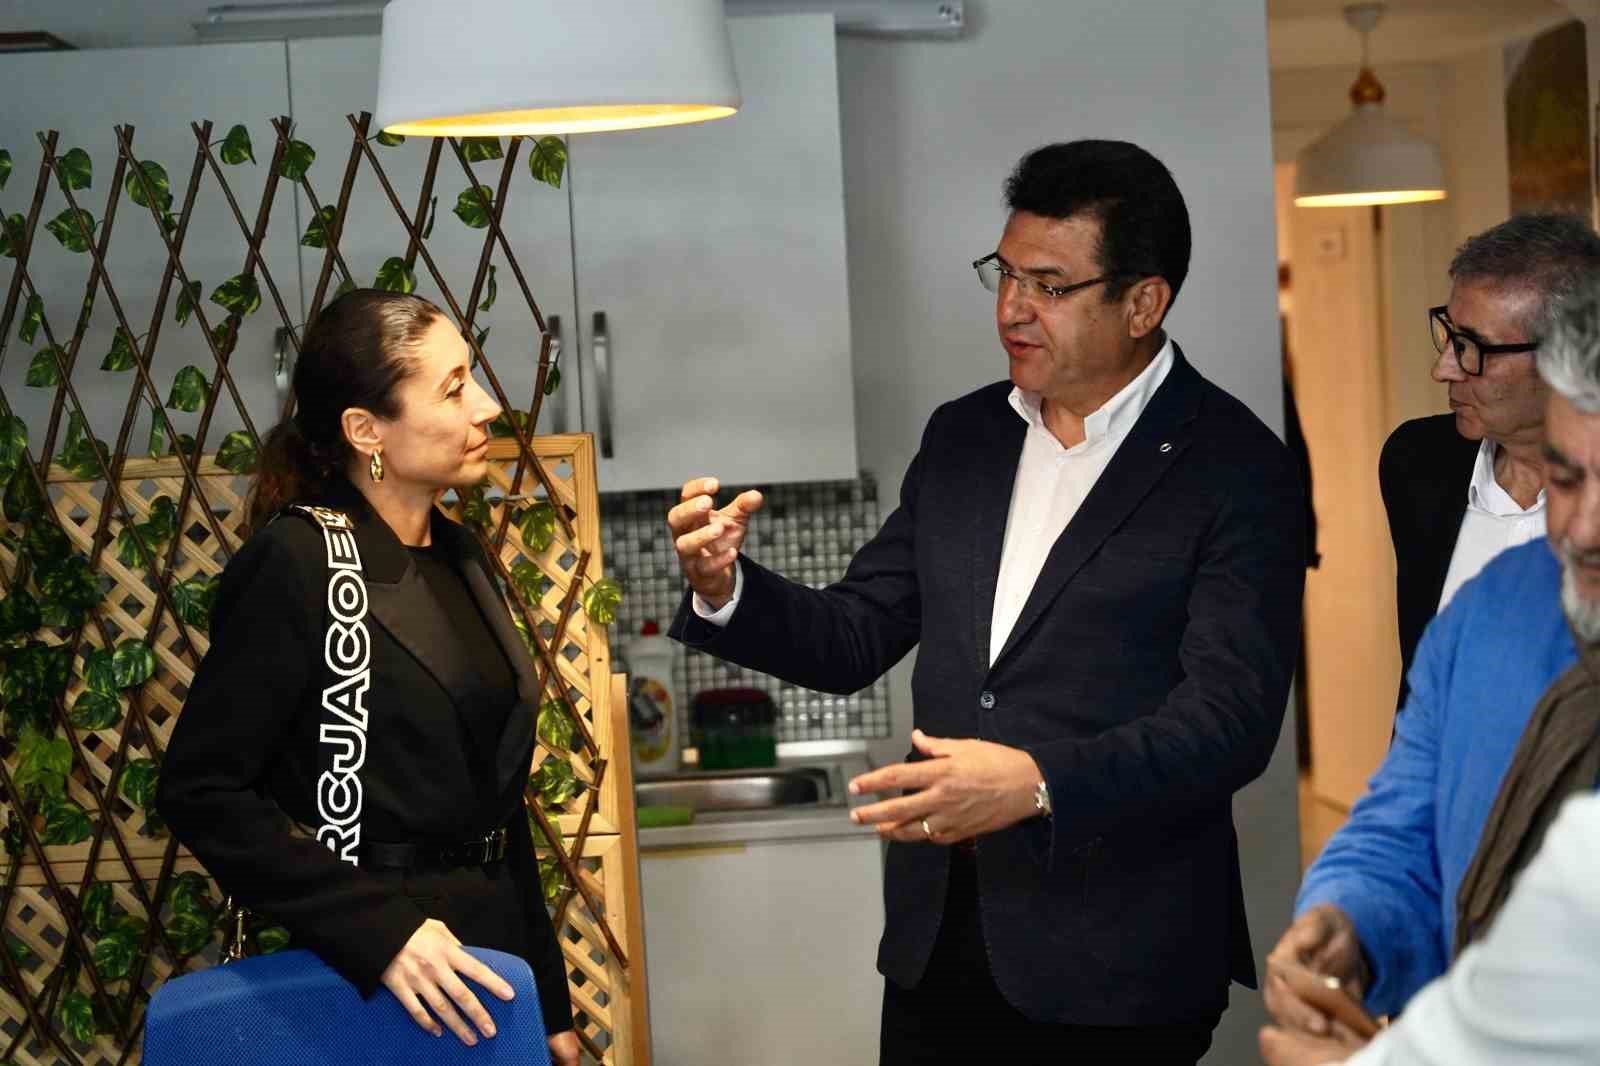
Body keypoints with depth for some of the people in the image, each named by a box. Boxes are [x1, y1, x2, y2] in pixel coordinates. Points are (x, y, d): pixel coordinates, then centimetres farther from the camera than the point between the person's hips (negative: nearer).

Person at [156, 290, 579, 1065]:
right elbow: (200, 791, -17)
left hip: (494, 951, 7)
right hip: (378, 977, -7)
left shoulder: (457, 557, 8)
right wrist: (377, 928, -24)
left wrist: (549, 1003, 14)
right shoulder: (297, 560, -14)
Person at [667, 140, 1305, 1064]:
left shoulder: (1237, 469, -9)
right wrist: (727, 589, -7)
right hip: (939, 932, 5)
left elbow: (1231, 717, -17)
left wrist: (1040, 782, -30)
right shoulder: (963, 436, 10)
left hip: (1113, 958, -5)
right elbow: (856, 638, 12)